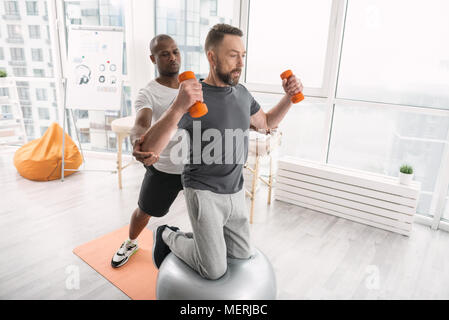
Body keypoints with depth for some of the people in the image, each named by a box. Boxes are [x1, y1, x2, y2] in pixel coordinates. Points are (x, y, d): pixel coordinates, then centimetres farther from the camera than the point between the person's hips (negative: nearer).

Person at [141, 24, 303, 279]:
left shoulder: (241, 93, 2)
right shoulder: (193, 97, -20)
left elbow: (266, 122, 19)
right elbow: (149, 151, -29)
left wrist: (290, 97, 2)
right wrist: (178, 108, -45)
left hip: (236, 191, 7)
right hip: (204, 193, -6)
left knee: (245, 255, 18)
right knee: (215, 272, 3)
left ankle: (200, 236, 39)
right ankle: (168, 237, 26)